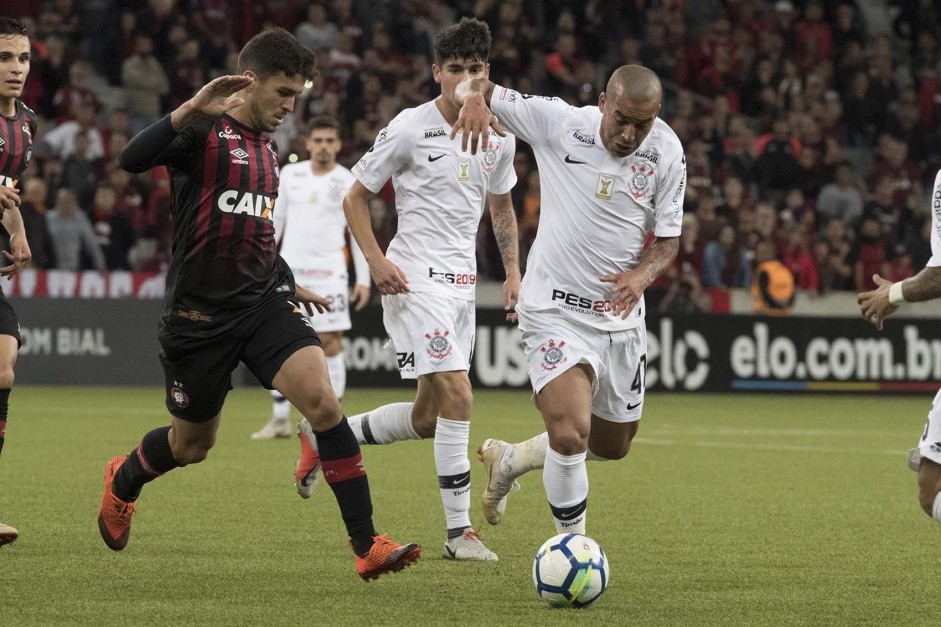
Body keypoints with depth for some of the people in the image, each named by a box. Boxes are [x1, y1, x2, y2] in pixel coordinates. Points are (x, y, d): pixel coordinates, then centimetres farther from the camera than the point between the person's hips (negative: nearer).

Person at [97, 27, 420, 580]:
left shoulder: (267, 149, 15)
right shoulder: (204, 131, -9)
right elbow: (133, 159, -28)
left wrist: (289, 285, 33)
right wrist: (192, 110, -37)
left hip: (263, 302, 5)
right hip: (200, 312, -5)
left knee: (321, 398, -19)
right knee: (193, 444, 11)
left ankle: (367, 545, -20)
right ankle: (123, 481, 47)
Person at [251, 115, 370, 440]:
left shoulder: (348, 182, 0)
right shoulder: (290, 174, 7)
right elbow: (275, 220, 15)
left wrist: (363, 279, -3)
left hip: (329, 272, -3)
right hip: (290, 268, 3)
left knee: (331, 344, -7)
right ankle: (280, 420, 9)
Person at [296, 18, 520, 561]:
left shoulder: (499, 137, 8)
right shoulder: (410, 128, -9)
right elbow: (356, 197, -2)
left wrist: (513, 269, 10)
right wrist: (378, 261, -14)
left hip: (463, 282, 7)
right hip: (416, 280, -7)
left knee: (428, 419, 10)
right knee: (457, 396, -18)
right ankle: (460, 531, -14)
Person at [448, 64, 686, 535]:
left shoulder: (666, 152, -5)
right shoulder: (557, 121, -12)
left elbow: (667, 240, 4)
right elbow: (478, 88, -2)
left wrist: (641, 276, -18)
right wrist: (474, 99, -27)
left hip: (621, 318, 5)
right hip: (555, 312, -4)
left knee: (613, 445, 18)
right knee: (570, 434, -22)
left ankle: (508, 461, 43)